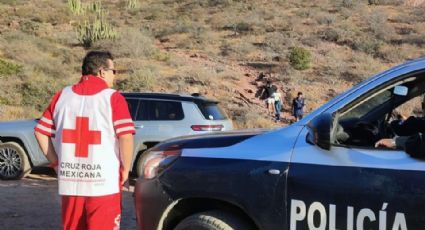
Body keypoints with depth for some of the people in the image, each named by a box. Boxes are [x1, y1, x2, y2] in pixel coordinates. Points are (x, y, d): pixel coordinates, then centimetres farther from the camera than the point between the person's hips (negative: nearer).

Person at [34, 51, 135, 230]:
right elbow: (125, 137, -16)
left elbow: (41, 132, 8)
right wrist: (125, 169, -3)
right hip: (103, 184, -4)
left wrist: (55, 162, 13)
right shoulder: (113, 98, -7)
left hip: (70, 182, 5)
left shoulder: (62, 96, 7)